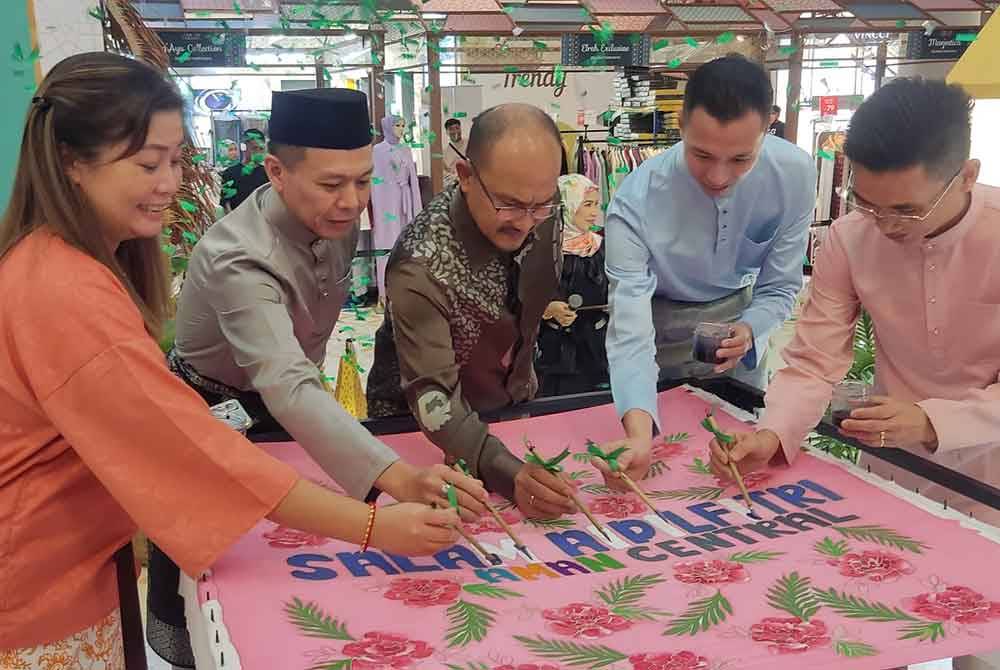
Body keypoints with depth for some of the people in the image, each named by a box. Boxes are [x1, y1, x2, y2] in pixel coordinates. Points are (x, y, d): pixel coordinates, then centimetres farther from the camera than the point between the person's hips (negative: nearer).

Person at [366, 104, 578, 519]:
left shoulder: (543, 213, -14)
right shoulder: (421, 266, -32)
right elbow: (432, 398, -33)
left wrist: (523, 376, 13)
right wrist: (508, 472, -46)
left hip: (514, 407, 4)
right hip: (427, 435, -4)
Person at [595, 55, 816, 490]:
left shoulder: (794, 175, -24)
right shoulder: (636, 202, -33)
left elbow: (780, 286, -12)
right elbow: (630, 331, -38)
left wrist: (749, 332, -33)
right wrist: (638, 433, -53)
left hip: (739, 316, 3)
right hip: (660, 328, -2)